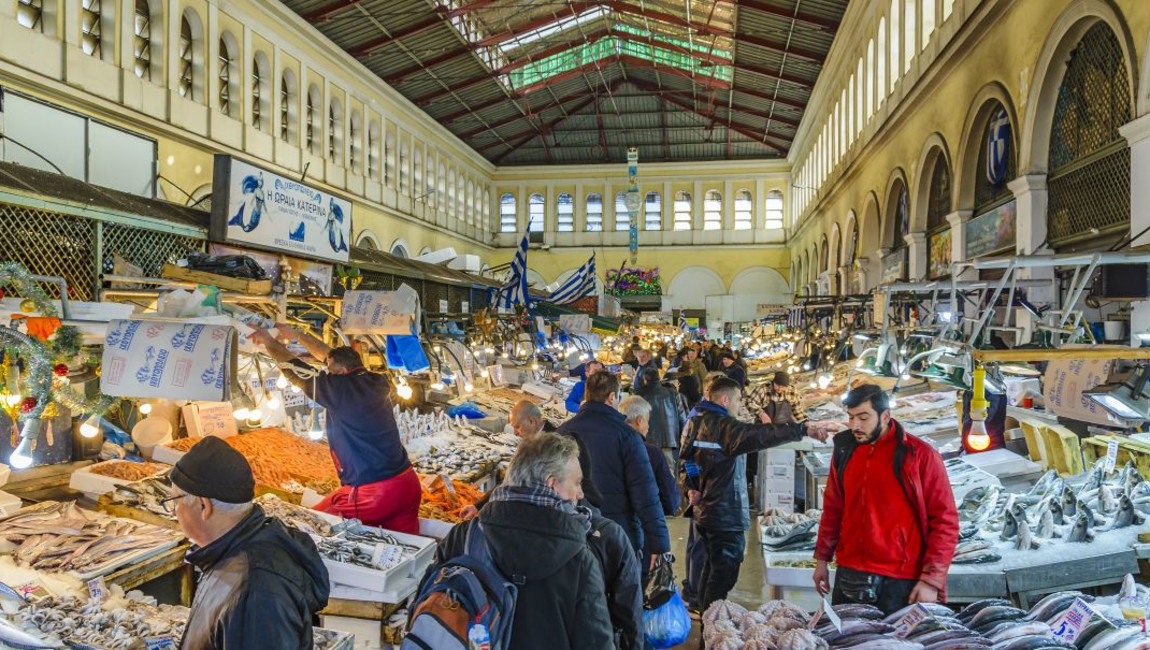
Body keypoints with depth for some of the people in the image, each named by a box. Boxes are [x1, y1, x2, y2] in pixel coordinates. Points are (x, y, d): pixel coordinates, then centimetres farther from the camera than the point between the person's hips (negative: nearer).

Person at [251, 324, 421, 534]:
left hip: (373, 493, -7)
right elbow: (335, 356, 22)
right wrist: (298, 335, 32)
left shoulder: (341, 388, -10)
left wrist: (269, 342, 19)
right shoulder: (377, 384, 8)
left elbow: (297, 372, 4)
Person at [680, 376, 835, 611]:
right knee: (723, 576, -2)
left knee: (710, 569, 22)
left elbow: (685, 459, 16)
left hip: (704, 510, 10)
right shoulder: (723, 426, -21)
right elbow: (761, 435, -32)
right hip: (726, 514, -10)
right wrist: (804, 430, -33)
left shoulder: (694, 422, 8)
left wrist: (690, 487, 8)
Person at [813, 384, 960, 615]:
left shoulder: (920, 455, -9)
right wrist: (822, 558, 15)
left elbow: (945, 520, -8)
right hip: (848, 577, 4)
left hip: (899, 583, -4)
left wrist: (931, 580, -12)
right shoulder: (844, 450, 5)